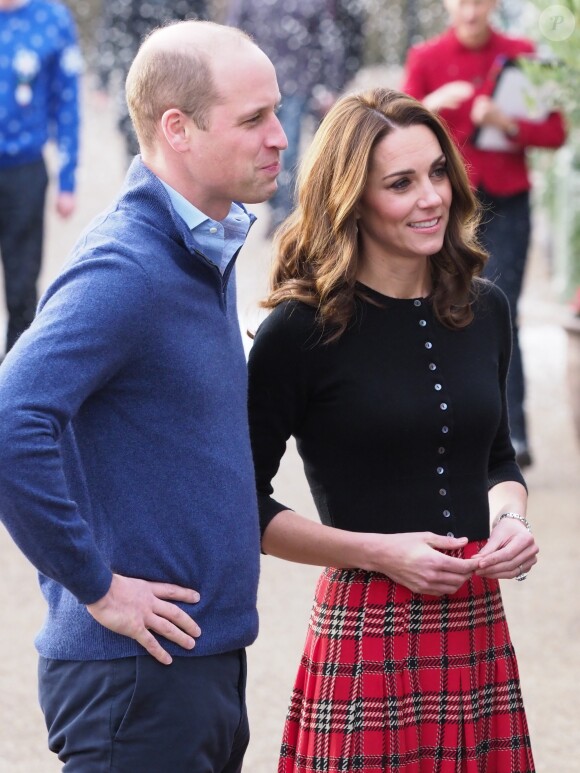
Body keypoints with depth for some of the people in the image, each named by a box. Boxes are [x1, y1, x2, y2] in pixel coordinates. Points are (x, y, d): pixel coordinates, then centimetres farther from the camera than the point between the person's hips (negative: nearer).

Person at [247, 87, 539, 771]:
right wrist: (378, 550, -11)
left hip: (479, 628, 5)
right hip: (367, 638, -5)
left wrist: (510, 518, 1)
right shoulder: (302, 330, -9)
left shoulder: (483, 310, 8)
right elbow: (242, 503, -4)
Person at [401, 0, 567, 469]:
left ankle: (514, 435, -10)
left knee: (500, 319, -9)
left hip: (506, 205, -1)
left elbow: (555, 132, 1)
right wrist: (430, 105, -22)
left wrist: (509, 125, -17)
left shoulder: (521, 56, 2)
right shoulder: (426, 58, 3)